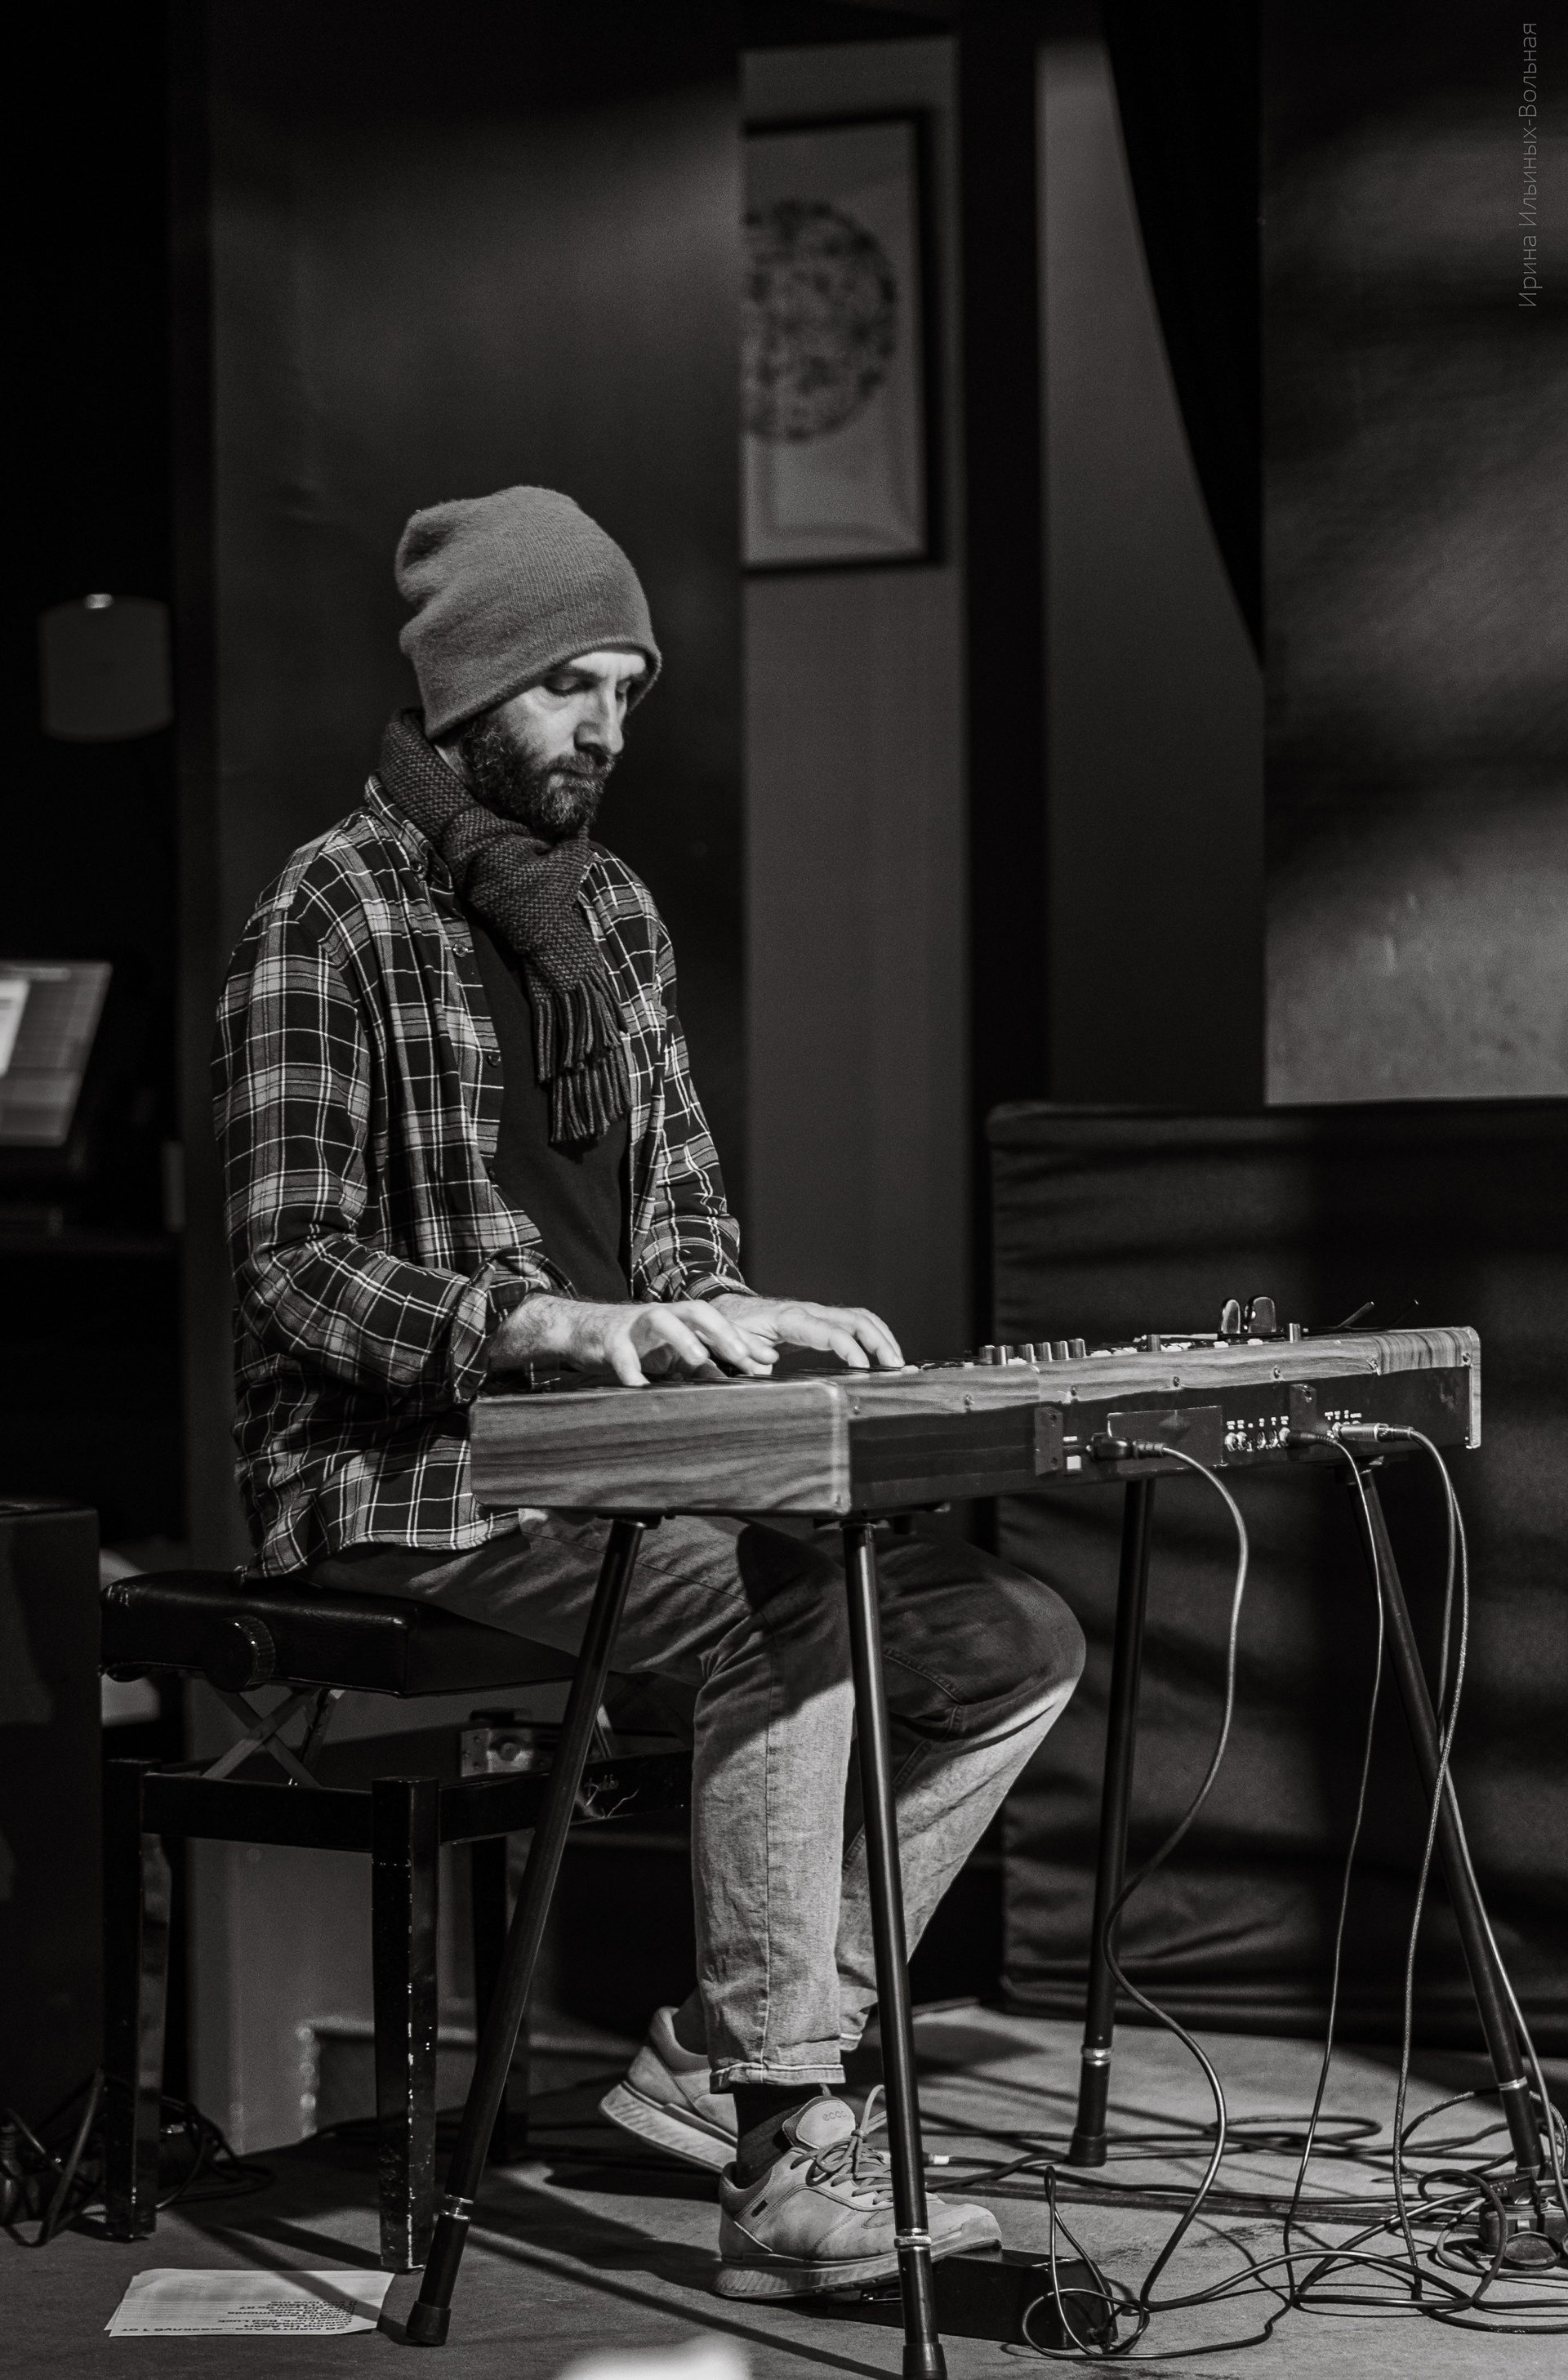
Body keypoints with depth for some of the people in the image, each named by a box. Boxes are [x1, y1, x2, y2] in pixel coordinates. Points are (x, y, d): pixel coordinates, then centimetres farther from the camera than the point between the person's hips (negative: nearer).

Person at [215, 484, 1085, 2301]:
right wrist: (555, 1324, -31)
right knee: (786, 1609, -33)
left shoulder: (612, 915, 16)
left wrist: (738, 1320, -5)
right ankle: (784, 2167, -27)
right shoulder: (331, 920, -9)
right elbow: (293, 1270, -17)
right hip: (401, 1472, -8)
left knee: (1014, 1641, -5)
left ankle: (722, 2060, -2)